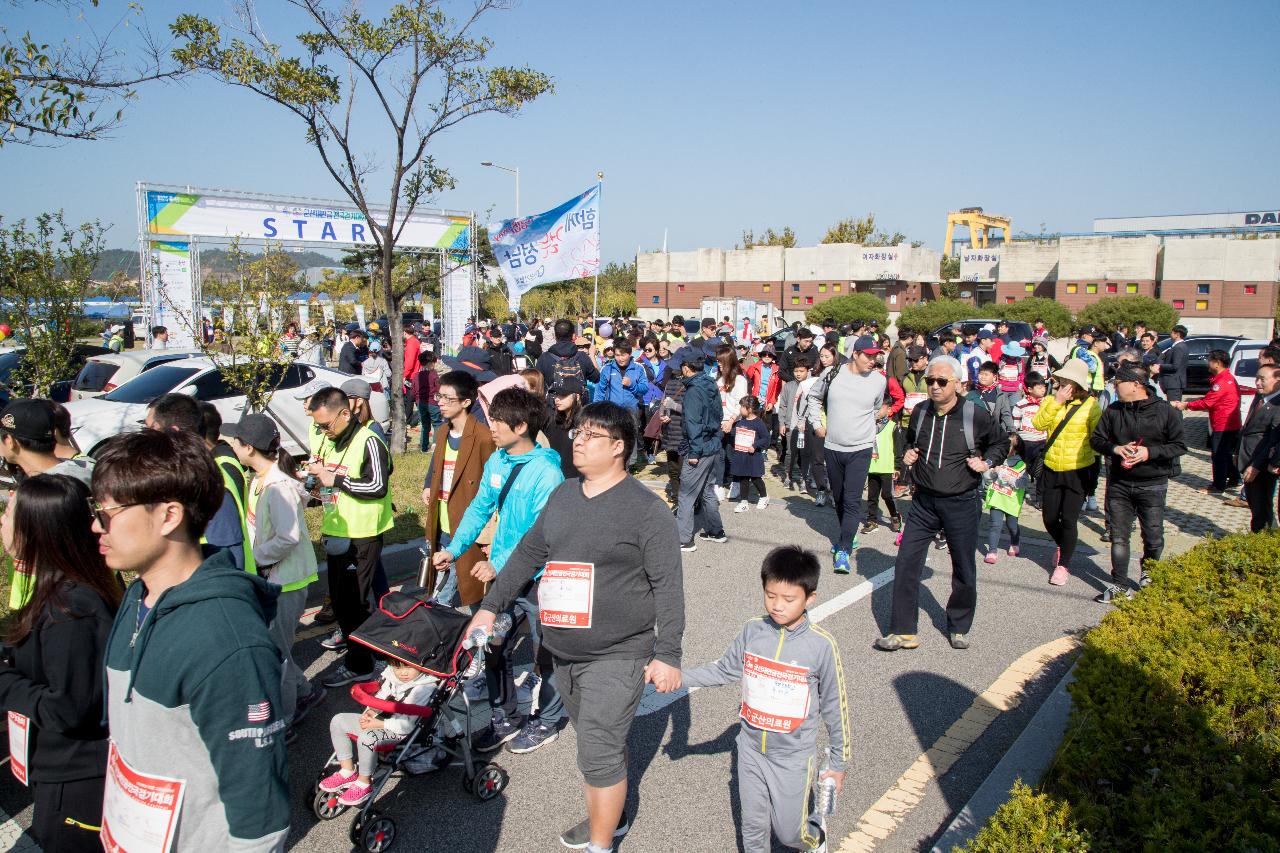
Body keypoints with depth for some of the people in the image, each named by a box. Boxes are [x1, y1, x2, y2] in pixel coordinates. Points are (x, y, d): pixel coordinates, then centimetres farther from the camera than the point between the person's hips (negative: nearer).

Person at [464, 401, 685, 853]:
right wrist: (491, 606, 13)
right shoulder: (562, 496, 8)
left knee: (598, 753, -4)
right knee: (602, 744, 21)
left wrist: (668, 654, -17)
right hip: (564, 654, 7)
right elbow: (528, 554, 16)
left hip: (616, 657, -6)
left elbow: (668, 585, -14)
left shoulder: (646, 508, -13)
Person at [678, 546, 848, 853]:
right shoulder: (752, 631, -9)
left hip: (793, 758, -3)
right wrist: (678, 675, -6)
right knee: (753, 828, 16)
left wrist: (839, 762, 0)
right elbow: (723, 670, 5)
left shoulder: (822, 646, -18)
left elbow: (834, 707, -8)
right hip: (751, 750, 3)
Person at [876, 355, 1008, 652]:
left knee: (964, 571, 11)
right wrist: (908, 454, 4)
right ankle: (903, 631, 6)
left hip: (962, 504, -3)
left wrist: (987, 462, -8)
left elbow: (1001, 444, 9)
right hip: (924, 502, 3)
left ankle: (959, 628, 32)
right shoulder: (920, 412, 2)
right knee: (906, 564, -3)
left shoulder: (976, 415, -9)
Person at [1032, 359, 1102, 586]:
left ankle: (1063, 565, 14)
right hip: (1052, 469, 3)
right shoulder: (1050, 400, 1)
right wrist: (1056, 402, -21)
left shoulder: (1091, 405, -7)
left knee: (1068, 519, -4)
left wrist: (1095, 473, -4)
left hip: (1078, 471, -3)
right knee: (1049, 519, 10)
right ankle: (1063, 546, 42)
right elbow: (1038, 424, -14)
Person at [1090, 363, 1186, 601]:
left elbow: (1179, 446, -4)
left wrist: (1150, 452, -18)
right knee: (1119, 537, 4)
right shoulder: (1113, 411, 3)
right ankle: (1120, 586, 12)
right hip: (1118, 483, 2)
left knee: (1153, 537, 7)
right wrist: (1115, 448, -12)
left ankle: (1148, 577, 33)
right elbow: (1096, 439, 7)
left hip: (1153, 485, -2)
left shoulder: (1165, 411, -6)